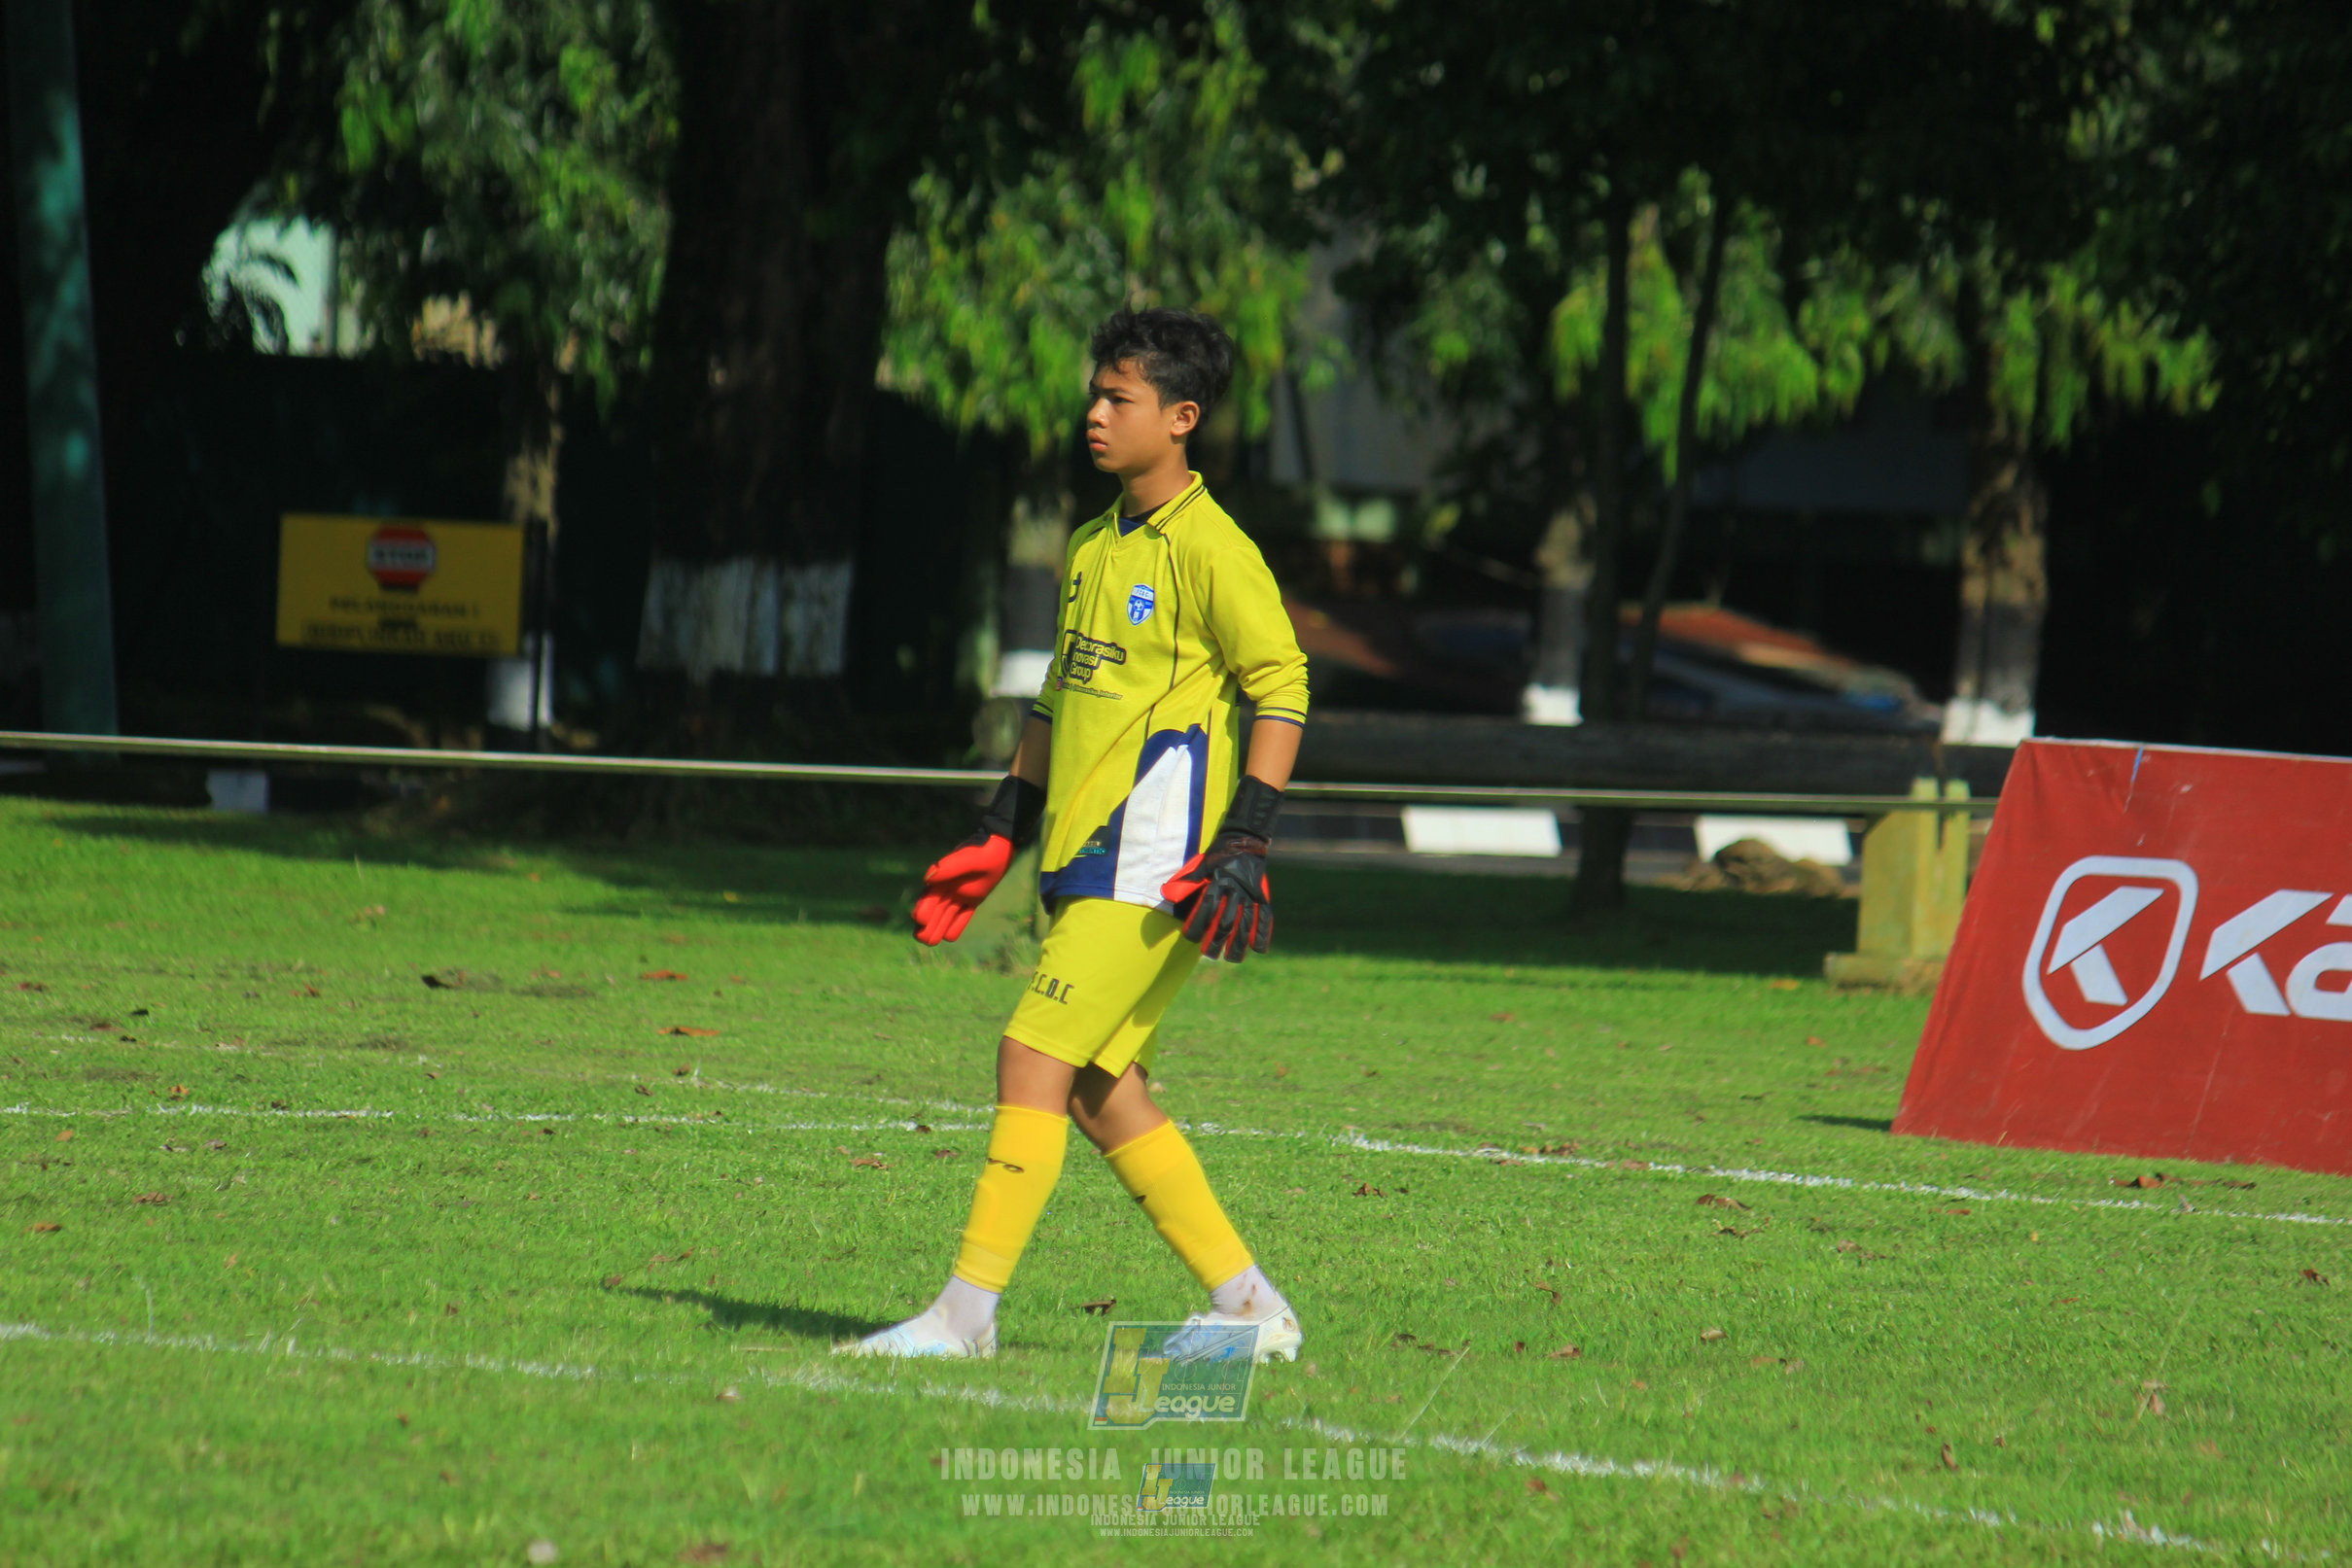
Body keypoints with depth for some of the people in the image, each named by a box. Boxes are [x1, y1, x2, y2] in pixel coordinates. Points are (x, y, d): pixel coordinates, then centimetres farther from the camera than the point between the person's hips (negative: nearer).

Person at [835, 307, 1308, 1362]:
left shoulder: (1210, 550, -10)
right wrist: (999, 840, 19)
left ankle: (967, 1311, -11)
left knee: (1034, 1058, -13)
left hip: (1153, 868, -9)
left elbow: (1283, 690, -10)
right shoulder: (1093, 550, 17)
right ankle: (1248, 1307, 13)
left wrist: (1243, 848, -16)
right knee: (1103, 1092, 7)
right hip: (1081, 864, 9)